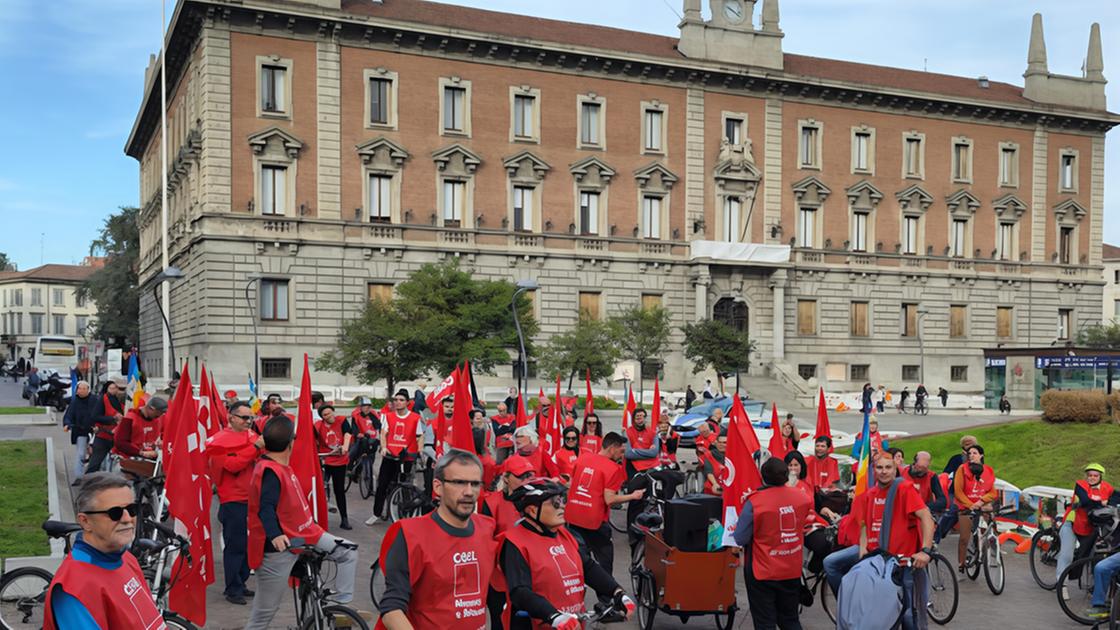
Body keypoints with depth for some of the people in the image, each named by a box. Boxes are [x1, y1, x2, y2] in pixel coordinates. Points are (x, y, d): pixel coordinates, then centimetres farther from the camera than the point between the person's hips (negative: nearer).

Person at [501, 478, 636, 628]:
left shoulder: (564, 534, 10)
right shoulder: (515, 543, -15)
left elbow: (589, 568, 6)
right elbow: (520, 592, -25)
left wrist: (617, 593, -8)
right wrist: (554, 616, -37)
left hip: (574, 624, 7)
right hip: (537, 625, -7)